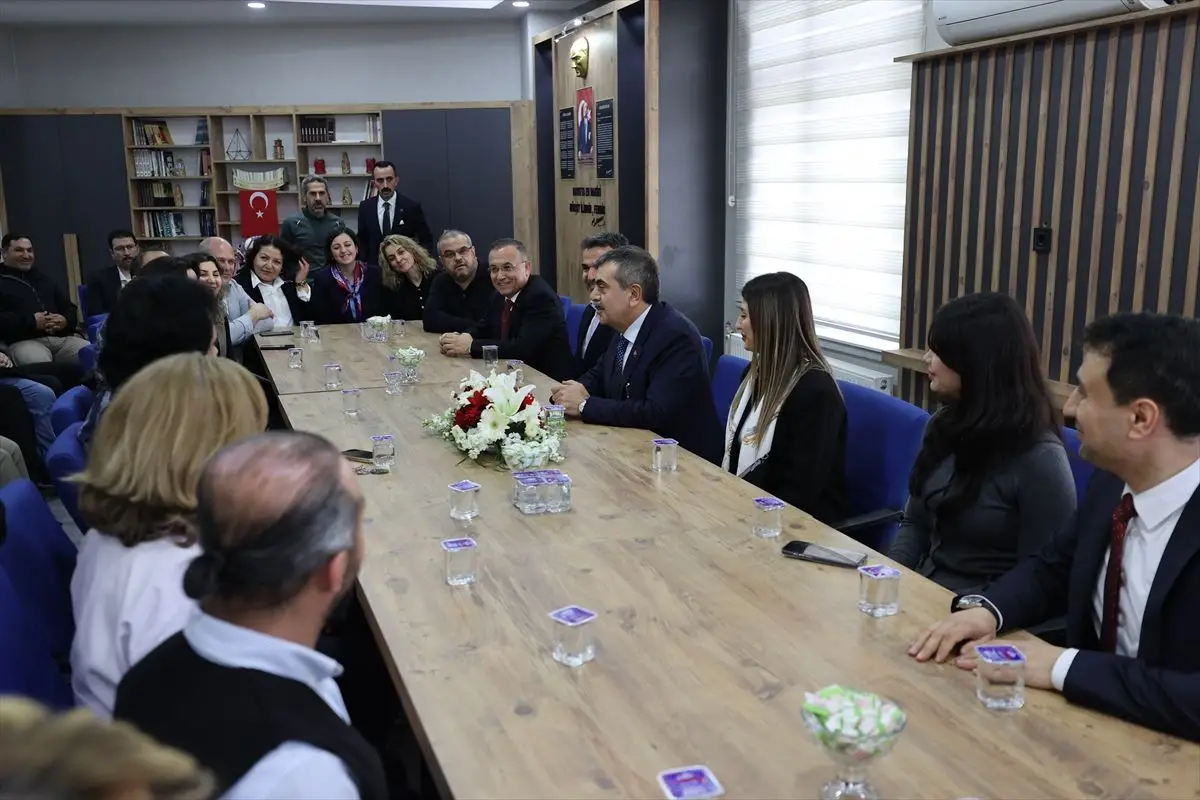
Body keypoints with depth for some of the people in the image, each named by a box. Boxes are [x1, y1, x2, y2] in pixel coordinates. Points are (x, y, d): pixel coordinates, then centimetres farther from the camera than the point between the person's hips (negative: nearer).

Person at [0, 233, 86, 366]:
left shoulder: (44, 279, 30)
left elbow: (69, 308, 29)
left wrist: (66, 320, 4)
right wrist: (31, 322, -14)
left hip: (62, 338, 5)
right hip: (23, 341, -5)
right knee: (40, 363, -40)